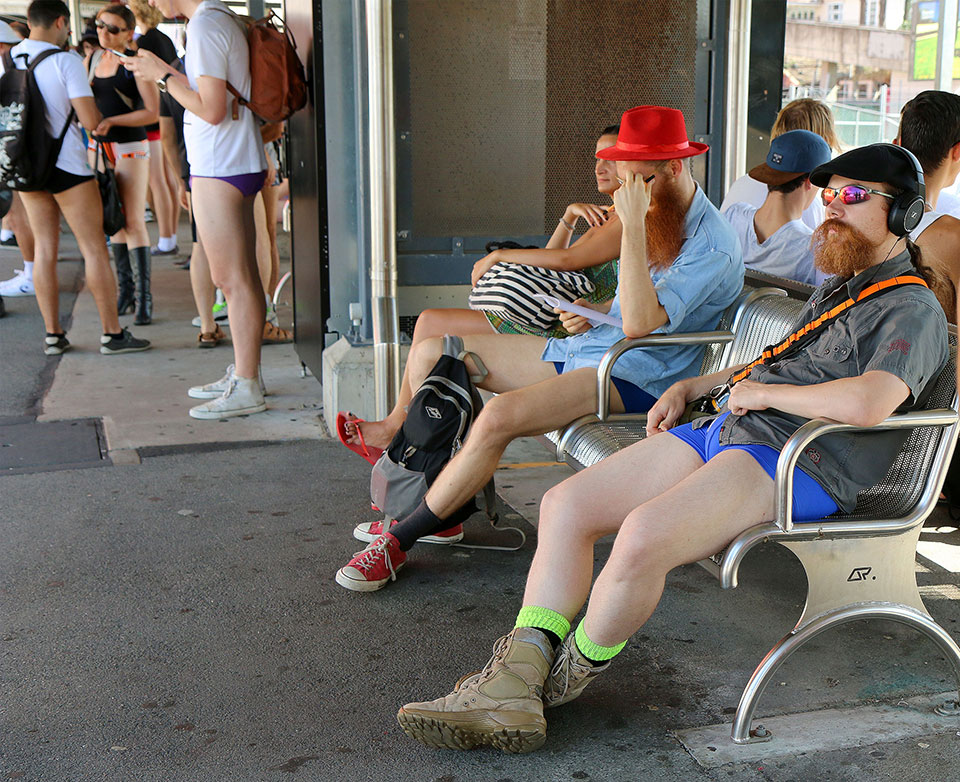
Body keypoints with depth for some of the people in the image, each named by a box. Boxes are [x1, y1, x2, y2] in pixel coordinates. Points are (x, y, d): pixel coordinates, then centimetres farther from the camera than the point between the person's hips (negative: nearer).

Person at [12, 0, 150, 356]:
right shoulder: (65, 61, -13)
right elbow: (92, 120, -18)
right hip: (66, 164, -6)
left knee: (45, 248, 11)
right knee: (94, 248, 1)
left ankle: (53, 335, 12)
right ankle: (112, 333, 4)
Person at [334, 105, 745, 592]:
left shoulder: (712, 249, -15)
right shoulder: (659, 218, 13)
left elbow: (639, 323, -29)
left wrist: (633, 226, -30)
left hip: (633, 377, -10)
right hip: (583, 346, 10)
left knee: (500, 416, -34)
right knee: (432, 354, 0)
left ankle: (398, 541, -18)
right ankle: (445, 506, 6)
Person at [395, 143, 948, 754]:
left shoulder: (914, 309, -5)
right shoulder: (836, 289, 26)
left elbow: (866, 404, -25)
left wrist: (761, 392, -11)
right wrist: (690, 387, 24)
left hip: (799, 464, -10)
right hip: (726, 429, 10)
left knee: (643, 536, -35)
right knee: (565, 504, -6)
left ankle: (573, 673, -7)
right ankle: (513, 687, -12)